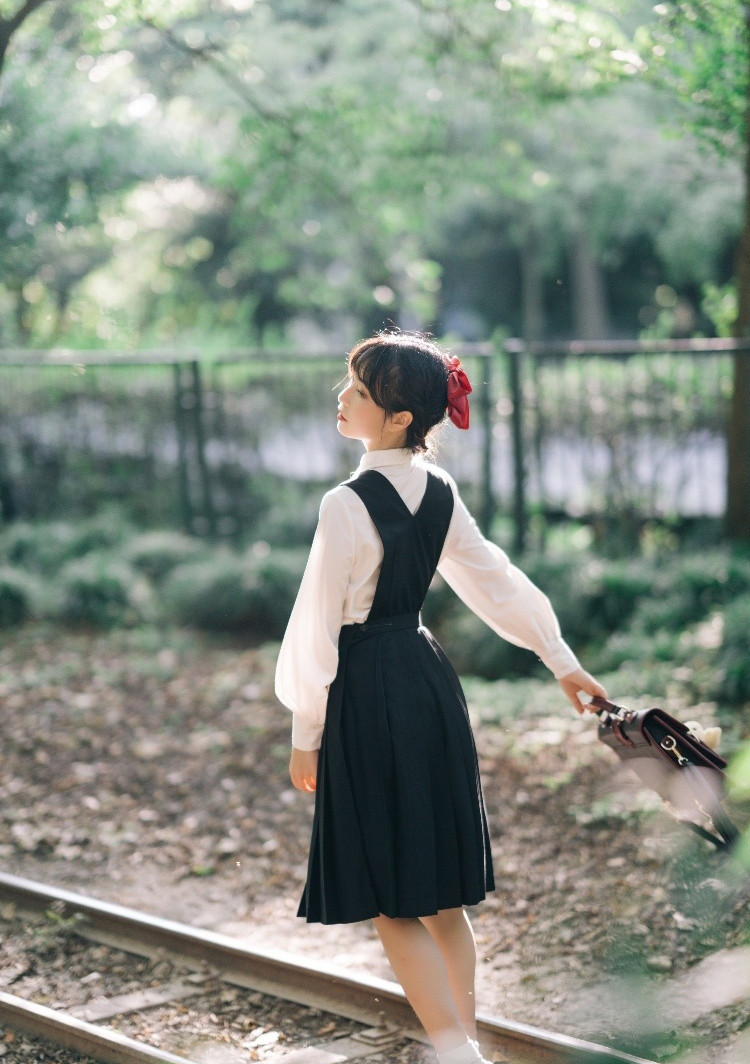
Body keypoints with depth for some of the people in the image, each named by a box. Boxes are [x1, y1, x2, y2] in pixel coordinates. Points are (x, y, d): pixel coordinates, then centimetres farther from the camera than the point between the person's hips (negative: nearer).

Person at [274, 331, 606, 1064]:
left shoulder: (348, 505, -19)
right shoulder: (439, 492, 3)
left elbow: (319, 628, -13)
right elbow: (497, 581, 11)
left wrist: (306, 738, -5)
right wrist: (562, 660, 21)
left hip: (369, 697, -8)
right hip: (430, 681, 8)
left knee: (390, 903, 1)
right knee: (440, 897, 16)